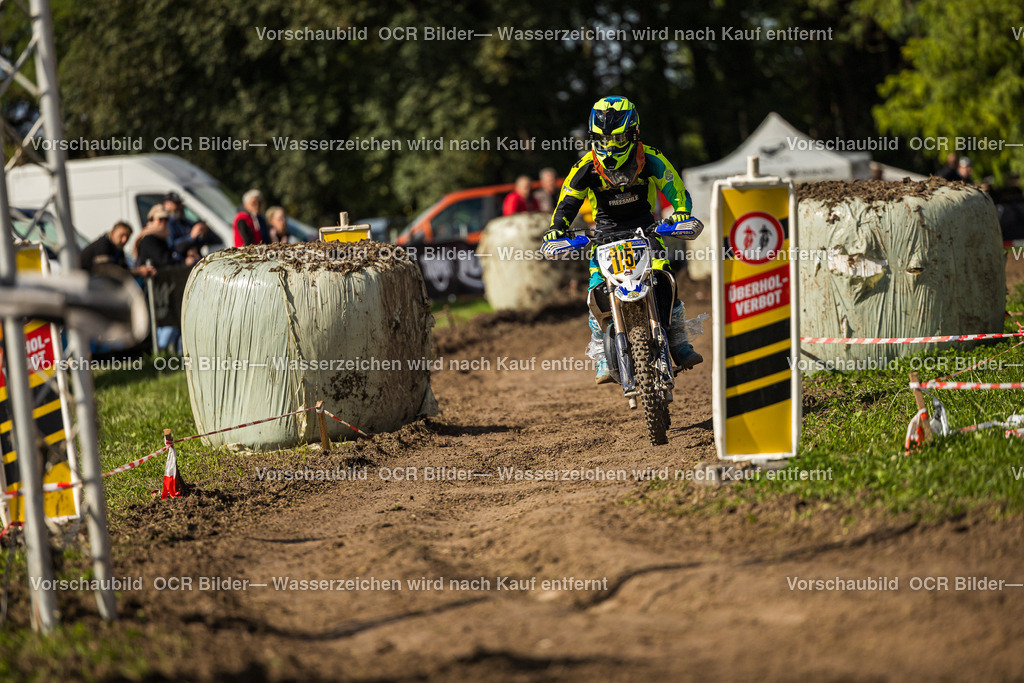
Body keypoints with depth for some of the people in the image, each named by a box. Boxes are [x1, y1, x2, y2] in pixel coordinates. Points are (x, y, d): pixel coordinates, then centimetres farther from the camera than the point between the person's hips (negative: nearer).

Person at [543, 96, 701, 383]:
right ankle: (603, 358, -7)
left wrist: (681, 213, -24)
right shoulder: (586, 168, -9)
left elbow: (677, 190, -4)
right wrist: (557, 228, -20)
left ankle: (678, 342, -5)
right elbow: (567, 202, -3)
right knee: (599, 292, -18)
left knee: (663, 284, -22)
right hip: (606, 235, 1)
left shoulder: (650, 160, -10)